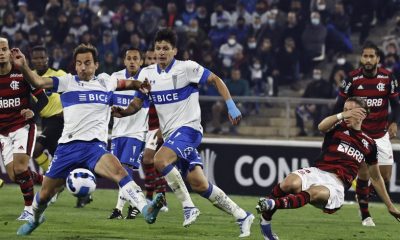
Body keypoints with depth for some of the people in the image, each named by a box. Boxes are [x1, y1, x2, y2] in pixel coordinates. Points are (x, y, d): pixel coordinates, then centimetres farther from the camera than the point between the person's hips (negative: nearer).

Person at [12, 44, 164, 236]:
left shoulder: (105, 81, 12)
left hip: (95, 146, -1)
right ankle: (35, 218, 41)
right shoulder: (67, 82, 4)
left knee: (118, 171, -31)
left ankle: (145, 209, -45)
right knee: (45, 193, 10)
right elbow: (38, 82, -10)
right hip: (68, 146, 1)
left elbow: (125, 83, 33)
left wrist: (138, 84, 11)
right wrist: (23, 67, -28)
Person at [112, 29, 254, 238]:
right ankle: (242, 216, 11)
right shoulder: (147, 74, 7)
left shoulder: (187, 68, -9)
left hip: (188, 128, -6)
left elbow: (215, 80, -1)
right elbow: (136, 104, 7)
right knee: (198, 184, -1)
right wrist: (120, 112, -14)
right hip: (169, 133, 6)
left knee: (160, 160, -30)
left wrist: (231, 106, -9)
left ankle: (188, 206, -17)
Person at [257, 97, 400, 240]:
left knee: (316, 192, -38)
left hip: (336, 184, 1)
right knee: (291, 183, -35)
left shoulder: (369, 145, 22)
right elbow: (321, 127, -12)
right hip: (317, 173, 0)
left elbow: (376, 178, 33)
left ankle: (274, 204, -51)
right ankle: (265, 219, -20)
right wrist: (342, 115, -31)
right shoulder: (338, 127, 15)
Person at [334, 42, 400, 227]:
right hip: (360, 133, -2)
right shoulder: (352, 79, -8)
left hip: (381, 134, 2)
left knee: (385, 175, -2)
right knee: (363, 175, -9)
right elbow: (340, 104, 1)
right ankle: (365, 215, 2)